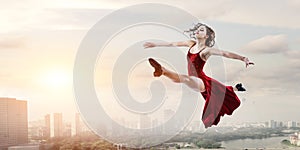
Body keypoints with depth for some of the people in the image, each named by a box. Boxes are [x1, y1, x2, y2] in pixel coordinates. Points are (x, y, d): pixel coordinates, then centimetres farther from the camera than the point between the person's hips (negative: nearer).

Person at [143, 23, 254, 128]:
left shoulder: (207, 50, -15)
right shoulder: (191, 44, 6)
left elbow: (226, 54, -20)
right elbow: (172, 44, 12)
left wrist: (243, 58, -30)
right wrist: (155, 44, 15)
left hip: (202, 81, -9)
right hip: (199, 83, 9)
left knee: (185, 78, -42)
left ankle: (163, 71, -63)